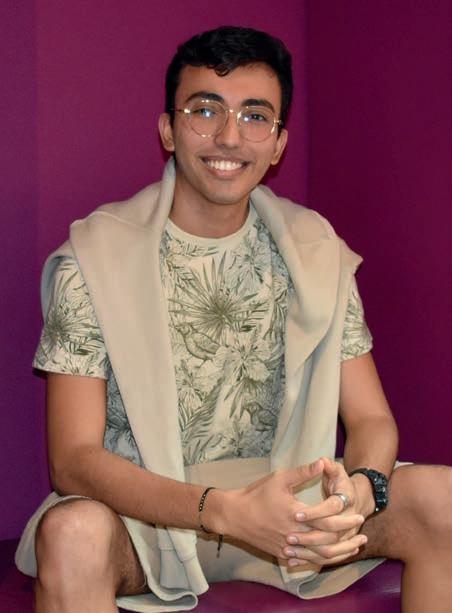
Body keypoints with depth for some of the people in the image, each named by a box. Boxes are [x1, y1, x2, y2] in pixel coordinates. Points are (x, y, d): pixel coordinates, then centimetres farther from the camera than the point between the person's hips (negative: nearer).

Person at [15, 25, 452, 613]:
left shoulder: (316, 251, 1)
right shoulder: (92, 260, -11)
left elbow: (371, 419, 1)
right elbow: (74, 458, -17)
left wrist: (360, 488, -26)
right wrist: (225, 510, -33)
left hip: (282, 494, 4)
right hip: (139, 506, -3)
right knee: (72, 534, -38)